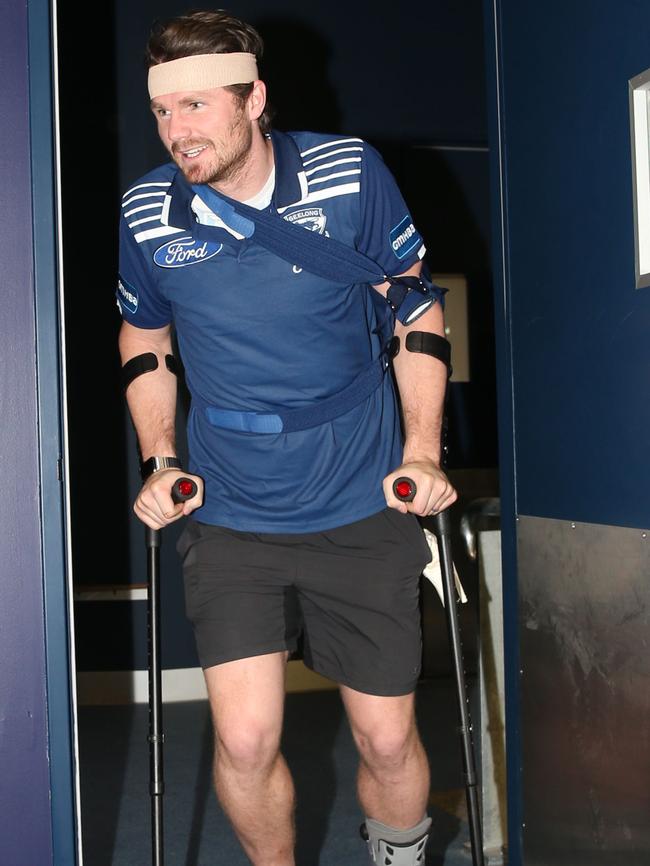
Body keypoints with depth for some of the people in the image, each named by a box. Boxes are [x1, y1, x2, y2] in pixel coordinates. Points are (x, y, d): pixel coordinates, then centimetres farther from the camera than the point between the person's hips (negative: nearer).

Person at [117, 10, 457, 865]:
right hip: (228, 516, 1)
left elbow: (416, 310, 2)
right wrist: (159, 462, 4)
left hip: (362, 510, -1)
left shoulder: (349, 174, -10)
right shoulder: (147, 212, -4)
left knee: (388, 739, 5)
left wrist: (423, 453, -4)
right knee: (244, 740, -6)